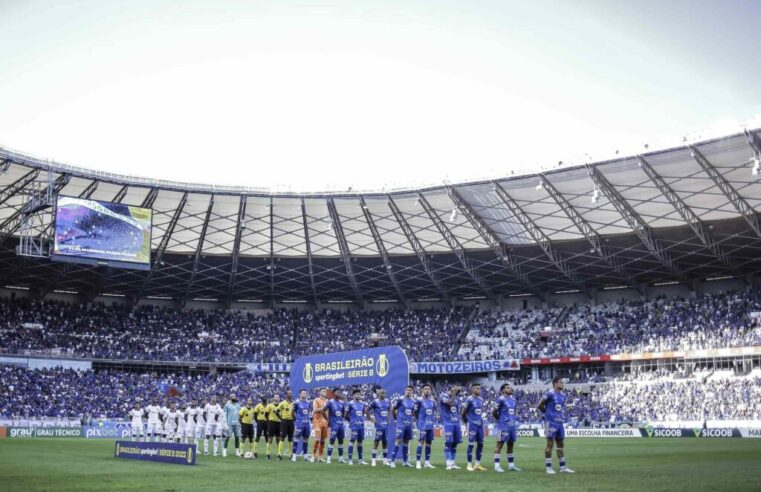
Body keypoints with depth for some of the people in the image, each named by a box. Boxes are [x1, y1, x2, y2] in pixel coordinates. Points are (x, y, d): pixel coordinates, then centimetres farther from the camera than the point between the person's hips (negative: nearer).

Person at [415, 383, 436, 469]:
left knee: (428, 443, 8)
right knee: (421, 443, -9)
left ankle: (427, 462, 15)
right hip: (422, 426, -6)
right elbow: (415, 412, -2)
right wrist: (421, 420, 4)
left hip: (430, 426, 6)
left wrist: (432, 419, 10)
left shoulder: (432, 401, 10)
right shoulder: (420, 400, -7)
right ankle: (418, 462, -7)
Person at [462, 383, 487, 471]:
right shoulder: (469, 400, -12)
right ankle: (469, 465, 4)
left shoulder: (481, 399, 10)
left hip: (480, 424, 7)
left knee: (480, 444, 8)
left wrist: (480, 420, 17)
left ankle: (477, 464, 16)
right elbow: (463, 413, -5)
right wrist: (467, 422, 5)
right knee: (471, 444, -3)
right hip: (472, 425, -7)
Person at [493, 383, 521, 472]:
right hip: (503, 426, -7)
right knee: (500, 445, -3)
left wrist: (514, 420, 13)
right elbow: (494, 413, -6)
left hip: (512, 425, 7)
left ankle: (511, 465, 17)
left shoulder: (513, 400, 12)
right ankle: (496, 465, -1)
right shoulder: (501, 399, -10)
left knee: (511, 445, 11)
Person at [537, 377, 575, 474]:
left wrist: (561, 414, 10)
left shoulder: (563, 395, 10)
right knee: (550, 444, -2)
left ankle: (563, 467, 16)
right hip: (551, 422, -8)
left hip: (560, 422, 8)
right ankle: (548, 467, 4)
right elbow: (539, 405, -8)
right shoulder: (550, 394, -13)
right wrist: (548, 413, 6)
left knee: (561, 444, 10)